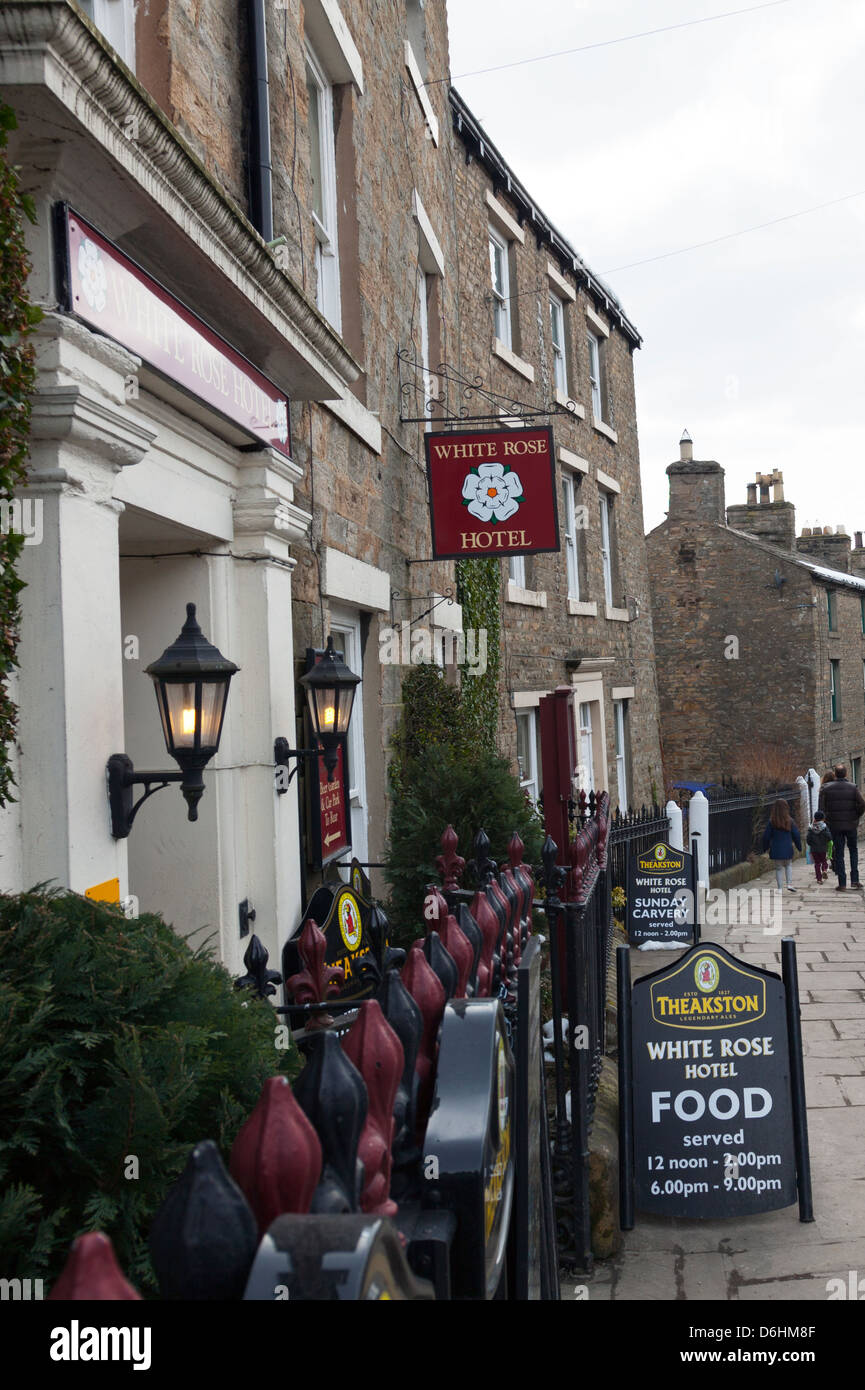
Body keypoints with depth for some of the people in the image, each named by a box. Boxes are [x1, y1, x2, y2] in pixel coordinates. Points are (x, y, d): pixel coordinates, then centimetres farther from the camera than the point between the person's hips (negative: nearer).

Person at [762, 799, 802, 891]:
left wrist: (765, 847, 14)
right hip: (787, 849, 1)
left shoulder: (771, 822, -7)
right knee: (789, 865, 21)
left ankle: (780, 888, 5)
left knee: (778, 868, 8)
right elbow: (796, 835, 1)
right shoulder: (790, 821, -4)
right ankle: (789, 884, 7)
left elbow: (766, 836, -1)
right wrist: (799, 847, 15)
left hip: (775, 850, -1)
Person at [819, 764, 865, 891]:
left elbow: (821, 808, -9)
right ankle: (854, 879, 7)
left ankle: (842, 883, 3)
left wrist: (828, 819, 4)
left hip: (835, 825, 0)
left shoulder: (826, 788, -3)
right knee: (853, 850, 17)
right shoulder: (853, 788, -4)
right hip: (851, 824, 0)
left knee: (839, 853, 6)